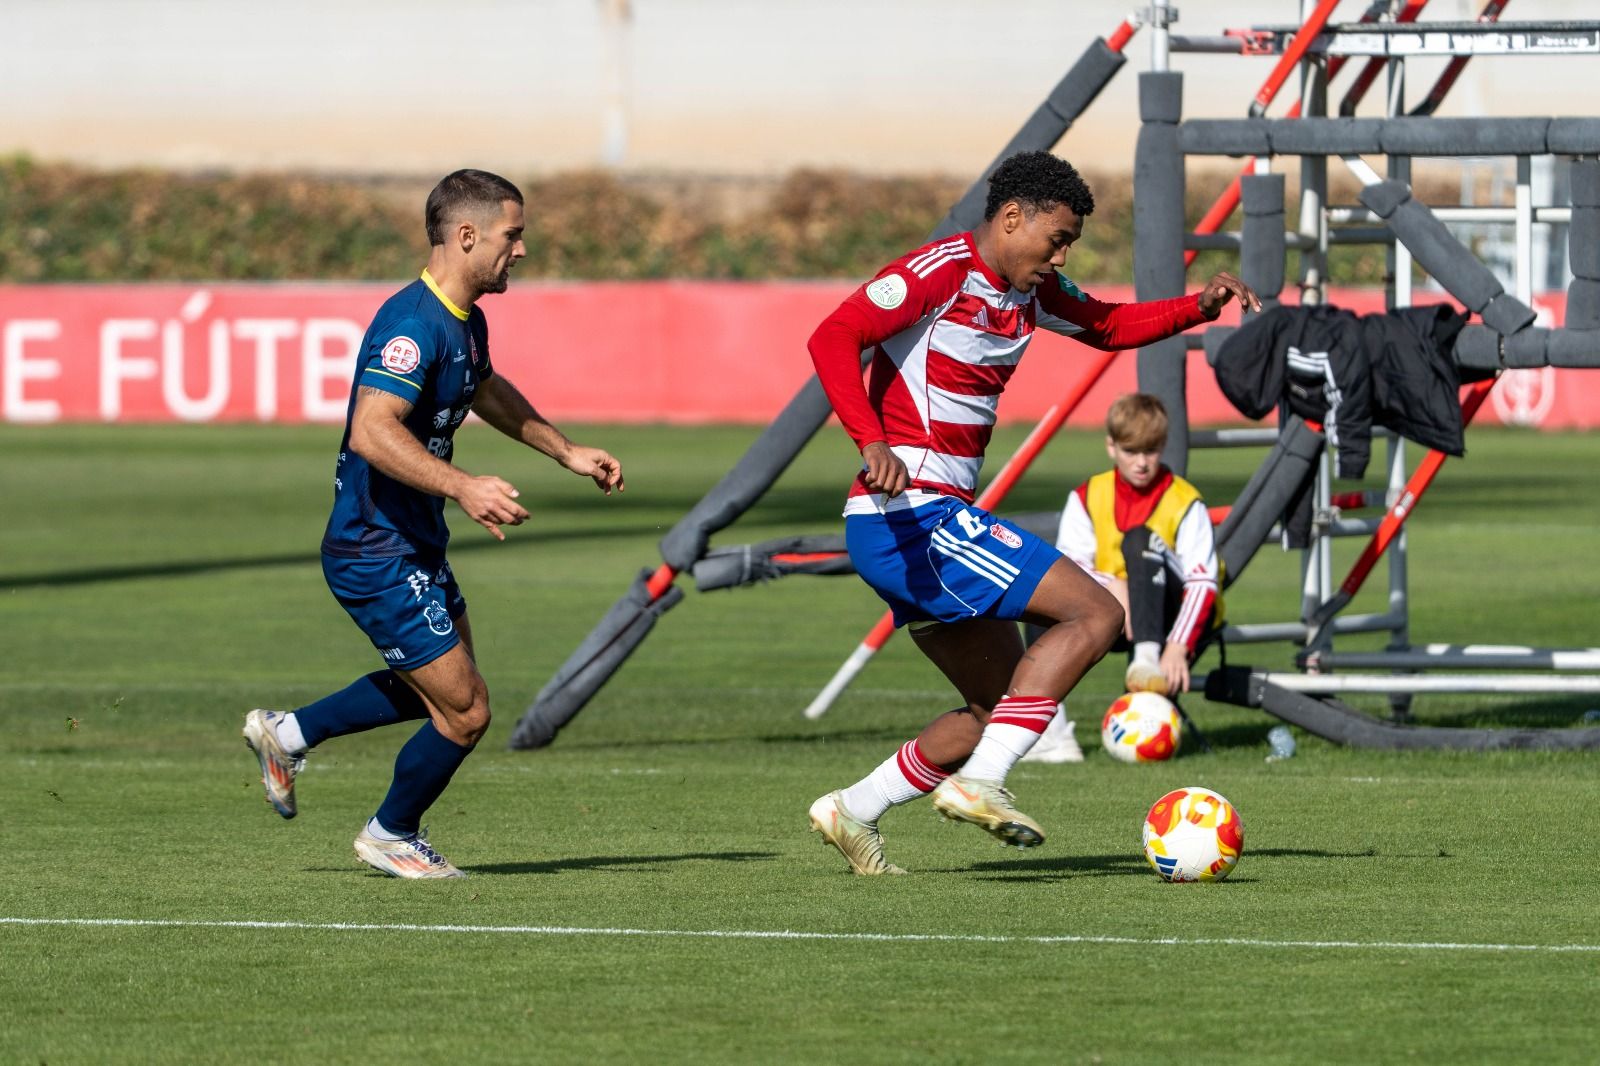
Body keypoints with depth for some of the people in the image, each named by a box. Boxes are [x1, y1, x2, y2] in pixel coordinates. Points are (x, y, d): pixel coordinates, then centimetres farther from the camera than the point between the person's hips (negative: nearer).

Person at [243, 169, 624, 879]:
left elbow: (485, 390, 30)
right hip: (378, 554, -10)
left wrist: (566, 453, 30)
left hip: (416, 547, 10)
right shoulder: (413, 324, -25)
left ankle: (288, 735, 34)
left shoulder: (464, 323, 7)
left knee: (438, 685, 26)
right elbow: (372, 431, -37)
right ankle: (392, 836, 22)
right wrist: (463, 488, -45)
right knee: (464, 713, -2)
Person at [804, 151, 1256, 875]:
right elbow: (832, 338, -22)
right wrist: (871, 441, -36)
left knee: (1000, 709, 15)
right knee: (1094, 614, -14)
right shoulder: (941, 271, -12)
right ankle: (979, 782, -20)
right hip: (911, 514, -10)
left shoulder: (1030, 292, 15)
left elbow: (1109, 327, 30)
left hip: (934, 524, 10)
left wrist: (1198, 307, 12)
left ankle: (852, 813, 16)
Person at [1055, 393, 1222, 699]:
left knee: (1139, 539, -30)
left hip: (1169, 613, -4)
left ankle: (1148, 657, -48)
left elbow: (1203, 582, -17)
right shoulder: (1087, 498, 3)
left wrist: (1178, 647, -33)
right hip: (1113, 618, 4)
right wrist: (1112, 587, -30)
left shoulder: (1185, 503, -6)